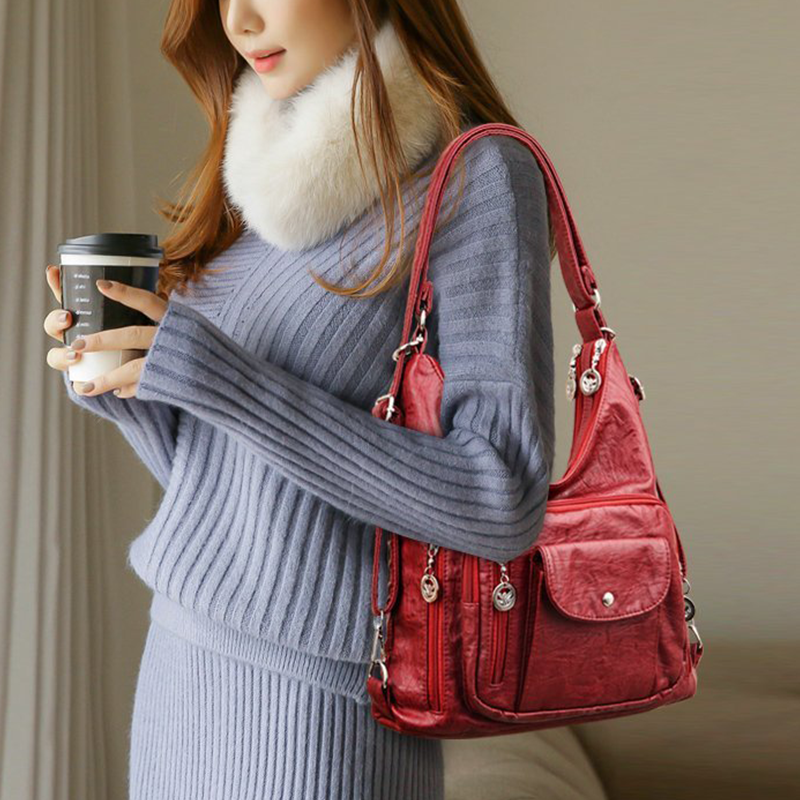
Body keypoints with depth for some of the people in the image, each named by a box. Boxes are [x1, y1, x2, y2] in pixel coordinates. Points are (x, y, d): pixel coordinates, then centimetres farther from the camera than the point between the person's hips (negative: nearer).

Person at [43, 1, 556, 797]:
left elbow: (503, 506, -19)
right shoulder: (270, 178, 10)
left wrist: (219, 376, -21)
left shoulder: (477, 174, -12)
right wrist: (118, 386, -6)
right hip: (180, 666, 7)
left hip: (316, 709, -7)